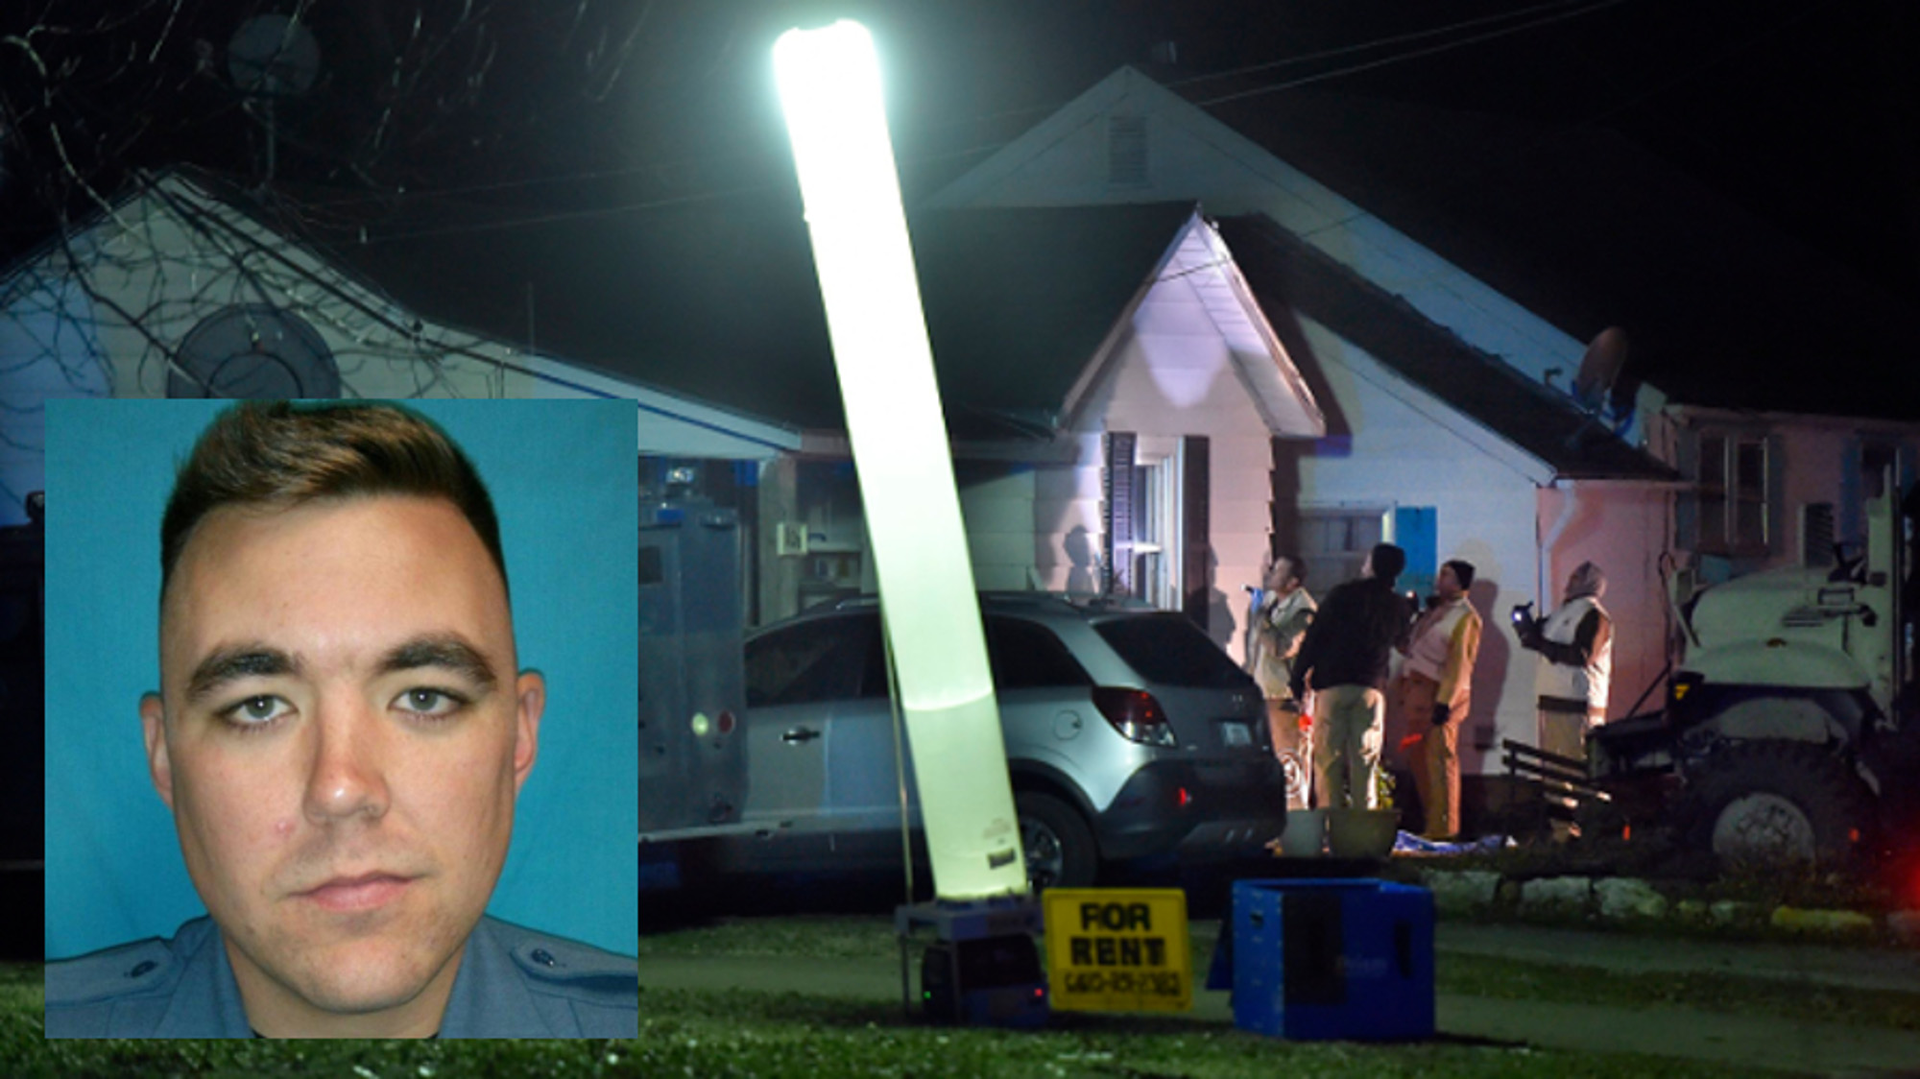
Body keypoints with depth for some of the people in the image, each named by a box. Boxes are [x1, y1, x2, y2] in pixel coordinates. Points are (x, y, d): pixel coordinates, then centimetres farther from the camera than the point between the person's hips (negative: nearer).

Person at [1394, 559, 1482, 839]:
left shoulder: (1466, 617, -8)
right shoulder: (1435, 610, 19)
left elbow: (1460, 663, -15)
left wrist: (1445, 701, -21)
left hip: (1440, 695, -9)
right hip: (1418, 691, 9)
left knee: (1439, 759, -10)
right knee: (1420, 759, 8)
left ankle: (1443, 827, -9)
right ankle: (1429, 821, 14)